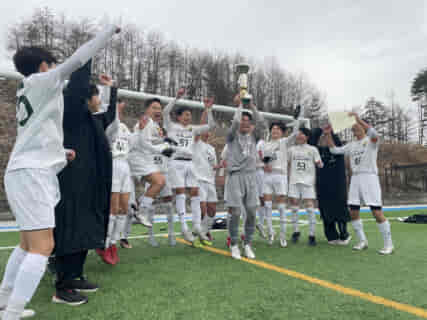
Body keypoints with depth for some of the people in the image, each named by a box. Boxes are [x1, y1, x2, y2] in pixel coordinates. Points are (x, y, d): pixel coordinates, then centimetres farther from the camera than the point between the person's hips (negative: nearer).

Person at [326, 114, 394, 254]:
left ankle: (388, 244, 5)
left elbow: (374, 133, -23)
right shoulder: (351, 145, 18)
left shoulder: (371, 141, 0)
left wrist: (358, 119, -27)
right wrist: (329, 134, 8)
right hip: (355, 178, 6)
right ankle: (362, 241, 19)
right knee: (353, 212, 4)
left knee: (377, 212, -9)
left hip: (369, 177, -6)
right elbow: (334, 150, 17)